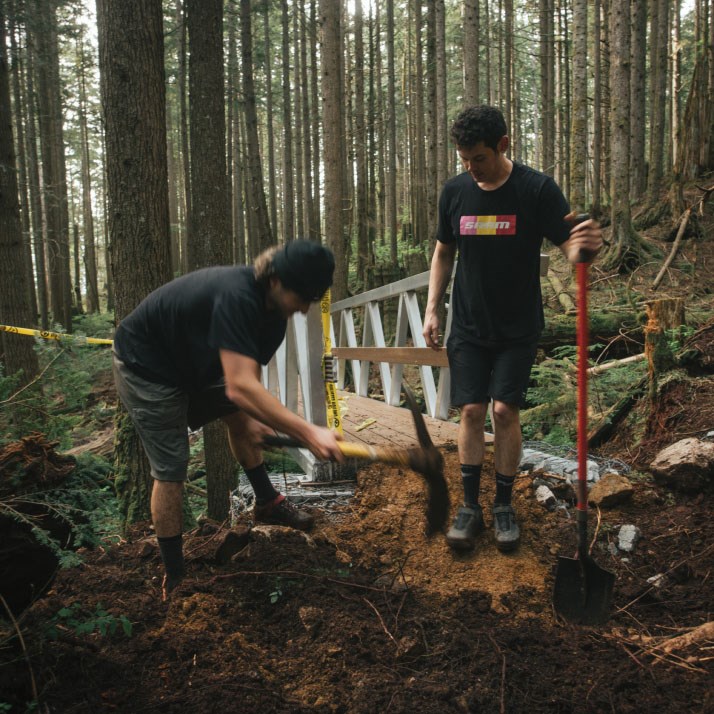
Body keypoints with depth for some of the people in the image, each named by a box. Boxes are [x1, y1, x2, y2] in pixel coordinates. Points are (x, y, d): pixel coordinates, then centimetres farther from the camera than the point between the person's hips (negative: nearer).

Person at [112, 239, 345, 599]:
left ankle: (266, 502, 36)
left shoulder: (272, 311, -9)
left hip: (192, 362, 9)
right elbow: (240, 387, -47)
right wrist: (308, 432, -49)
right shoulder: (237, 296, -38)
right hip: (146, 368, -9)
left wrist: (252, 418, -19)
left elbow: (247, 378, -2)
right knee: (171, 470, -8)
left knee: (240, 417, 18)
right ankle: (173, 579, 7)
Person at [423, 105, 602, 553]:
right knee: (472, 410, -1)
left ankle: (504, 505, 13)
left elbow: (569, 246, -14)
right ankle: (471, 506, 12)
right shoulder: (455, 192, 0)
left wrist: (587, 247, -38)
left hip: (518, 327, -2)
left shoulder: (537, 189, -11)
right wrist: (432, 309, 4)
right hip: (469, 326, 3)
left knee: (505, 410, -5)